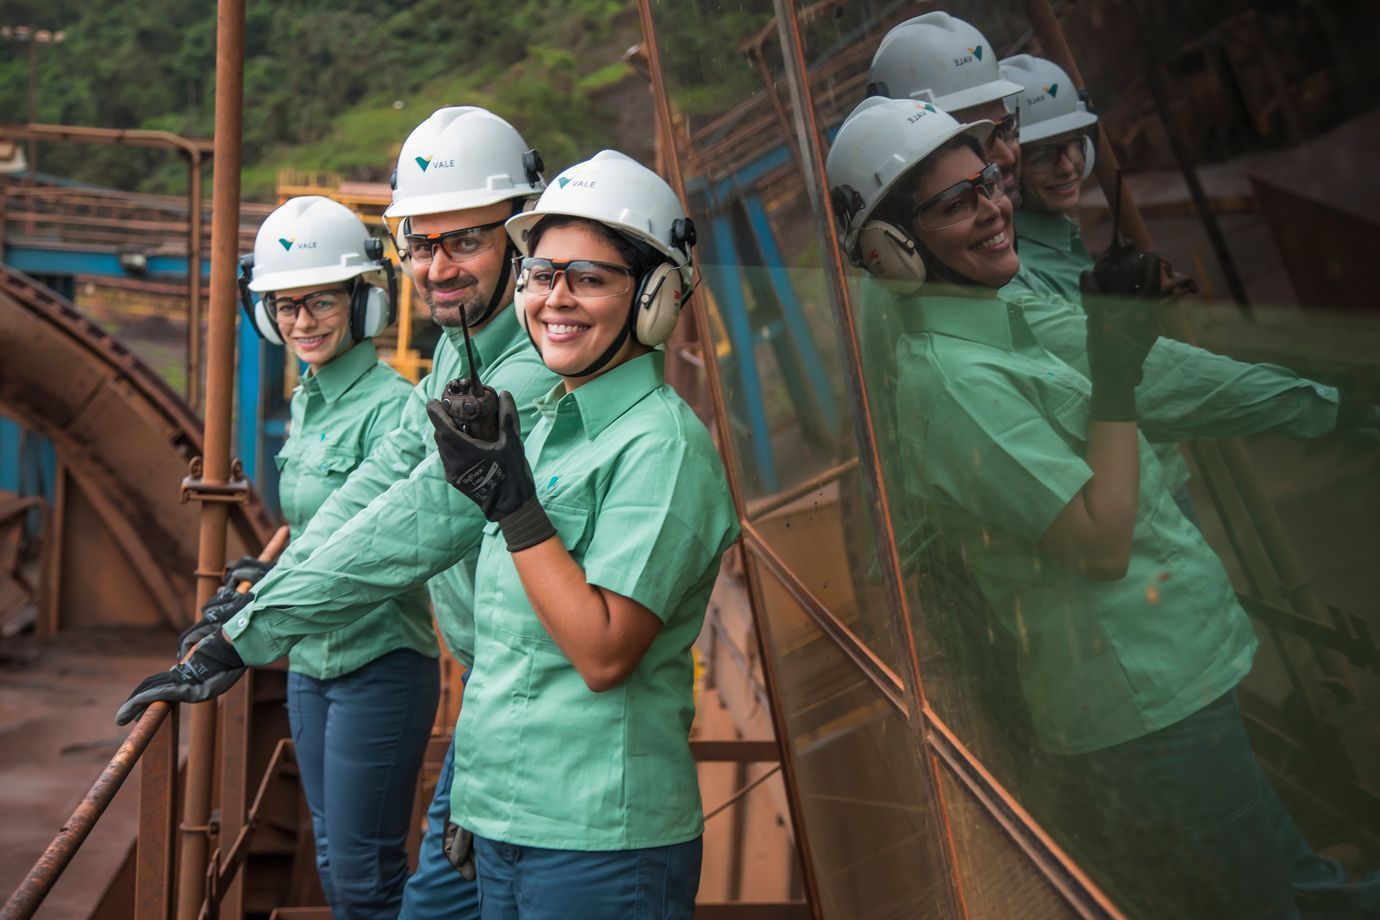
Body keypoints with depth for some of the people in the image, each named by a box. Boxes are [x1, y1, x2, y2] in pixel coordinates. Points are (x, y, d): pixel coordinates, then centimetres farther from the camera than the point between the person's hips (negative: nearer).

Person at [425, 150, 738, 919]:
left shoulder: (663, 444, -16)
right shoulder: (543, 425, 10)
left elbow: (604, 652, -22)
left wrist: (512, 501, -23)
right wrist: (478, 795, 18)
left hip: (602, 841, -7)